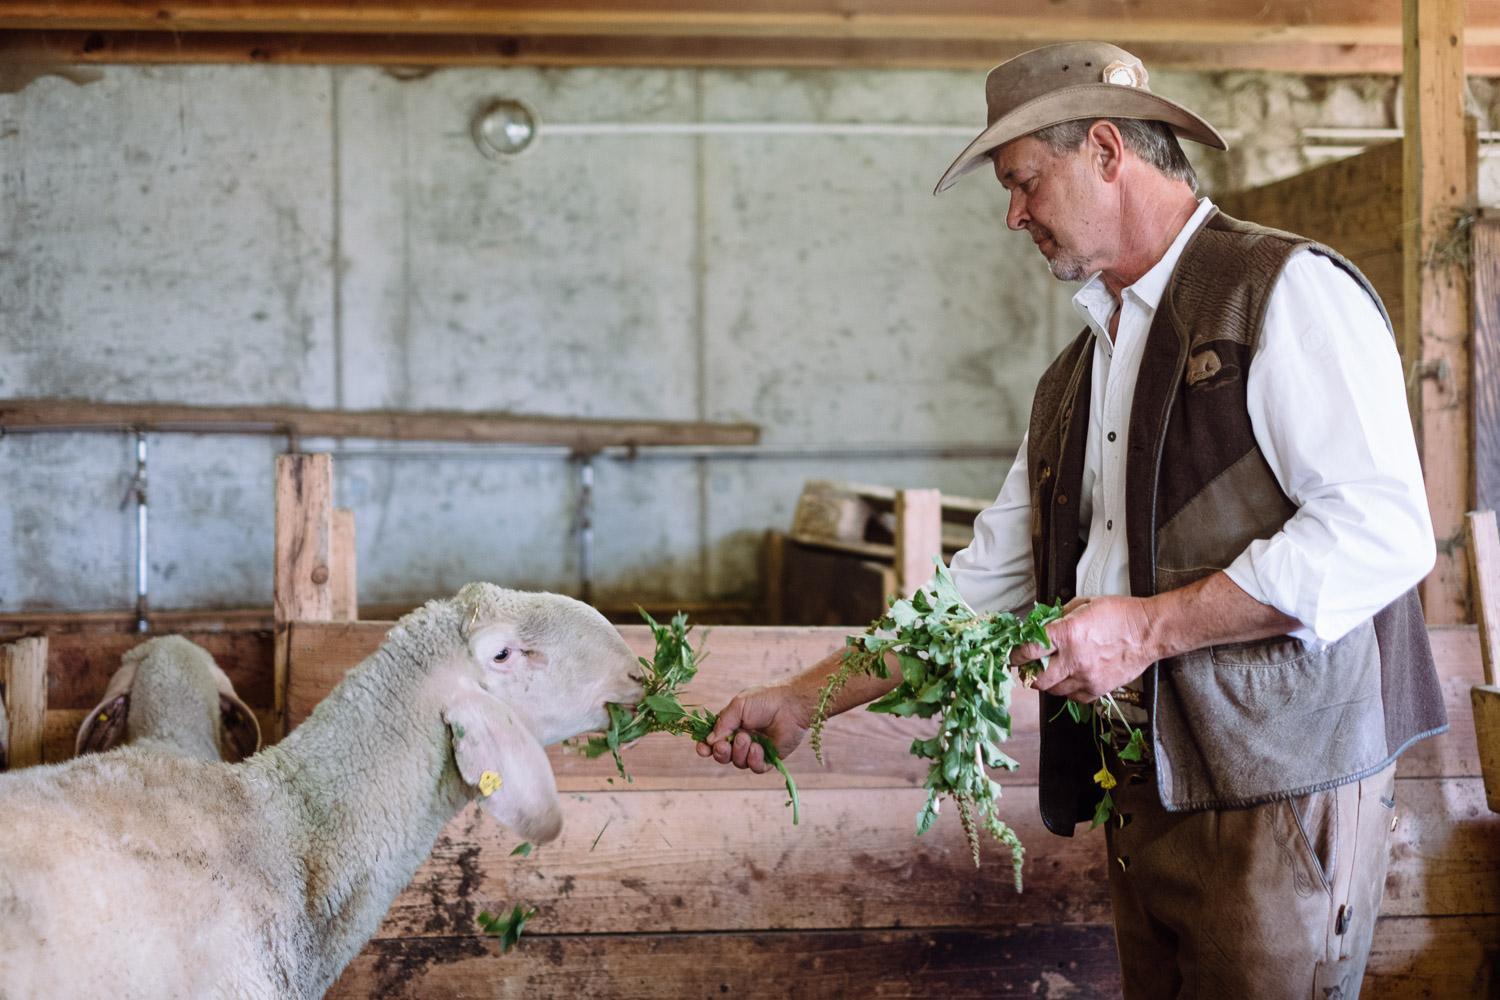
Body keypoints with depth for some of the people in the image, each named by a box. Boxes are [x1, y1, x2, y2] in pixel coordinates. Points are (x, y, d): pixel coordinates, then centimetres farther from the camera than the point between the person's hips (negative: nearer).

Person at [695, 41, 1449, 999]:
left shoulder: (1289, 291, -7)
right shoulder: (1077, 377, 18)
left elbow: (1382, 530, -18)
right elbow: (981, 587, 19)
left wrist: (1148, 627, -17)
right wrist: (804, 700, 13)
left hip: (1280, 796, -7)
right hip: (1141, 800, 7)